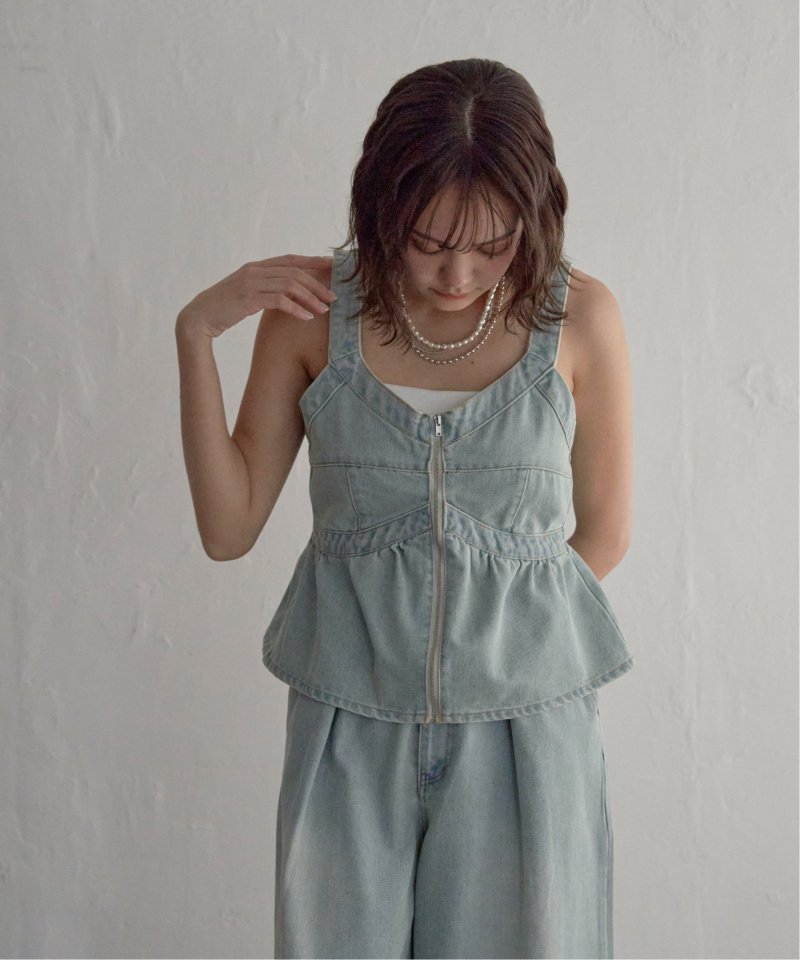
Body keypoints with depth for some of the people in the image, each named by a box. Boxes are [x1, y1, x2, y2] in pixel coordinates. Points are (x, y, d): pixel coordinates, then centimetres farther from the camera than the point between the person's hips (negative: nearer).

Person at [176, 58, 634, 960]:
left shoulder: (579, 316, -8)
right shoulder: (313, 308, -6)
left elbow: (603, 533, 3)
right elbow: (228, 529, -5)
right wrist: (196, 332, -12)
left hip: (525, 718, 0)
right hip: (351, 721, 1)